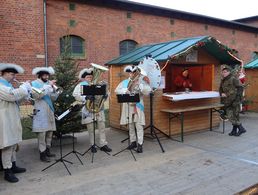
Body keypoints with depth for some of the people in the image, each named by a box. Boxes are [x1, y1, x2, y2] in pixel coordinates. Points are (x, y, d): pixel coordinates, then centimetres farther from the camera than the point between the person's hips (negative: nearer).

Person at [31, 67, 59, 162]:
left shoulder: (48, 83, 14)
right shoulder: (35, 83, -2)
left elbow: (54, 98, 11)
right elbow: (37, 95, -21)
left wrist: (54, 88, -5)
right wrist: (48, 86, -20)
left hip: (49, 110, 6)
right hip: (40, 111, -6)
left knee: (50, 131, 9)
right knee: (42, 133, -7)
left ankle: (47, 150, 22)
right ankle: (42, 154, -1)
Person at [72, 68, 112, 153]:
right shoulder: (80, 85, 2)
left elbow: (103, 93, 16)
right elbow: (75, 96, -11)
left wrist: (105, 96, -9)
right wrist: (86, 98, -25)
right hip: (88, 109, -3)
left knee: (102, 127, 3)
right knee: (90, 129, 4)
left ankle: (103, 144, 10)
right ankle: (92, 145, 16)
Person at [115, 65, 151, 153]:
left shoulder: (141, 82, 0)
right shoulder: (125, 82, 10)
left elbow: (148, 91, -11)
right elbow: (117, 90, 5)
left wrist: (139, 84, -21)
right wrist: (124, 90, -12)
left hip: (137, 106, -4)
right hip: (128, 106, 4)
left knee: (139, 125, -6)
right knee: (130, 125, 11)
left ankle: (140, 144, 0)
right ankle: (133, 142, 24)